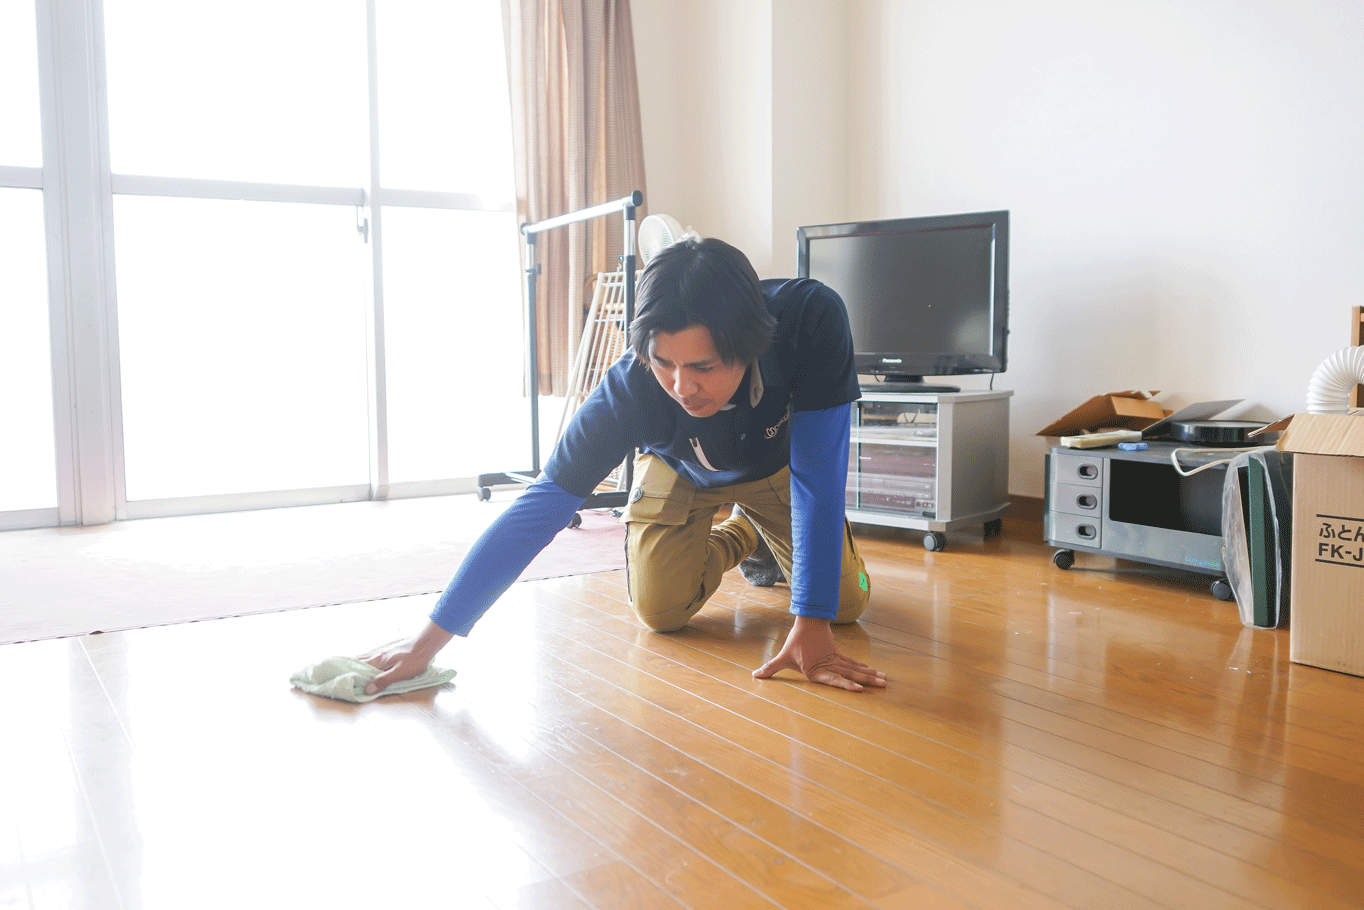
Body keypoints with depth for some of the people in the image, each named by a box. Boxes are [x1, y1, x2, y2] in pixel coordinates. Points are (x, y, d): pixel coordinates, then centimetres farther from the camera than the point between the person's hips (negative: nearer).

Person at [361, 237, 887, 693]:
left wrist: (811, 625, -42)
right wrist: (430, 638, -39)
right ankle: (742, 537, 21)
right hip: (680, 471, 0)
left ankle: (765, 534, 29)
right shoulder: (629, 389, -42)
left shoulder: (812, 318, -43)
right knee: (660, 611, -12)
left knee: (845, 603, -5)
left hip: (775, 464, 1)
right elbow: (540, 509, -38)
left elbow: (817, 473, -39)